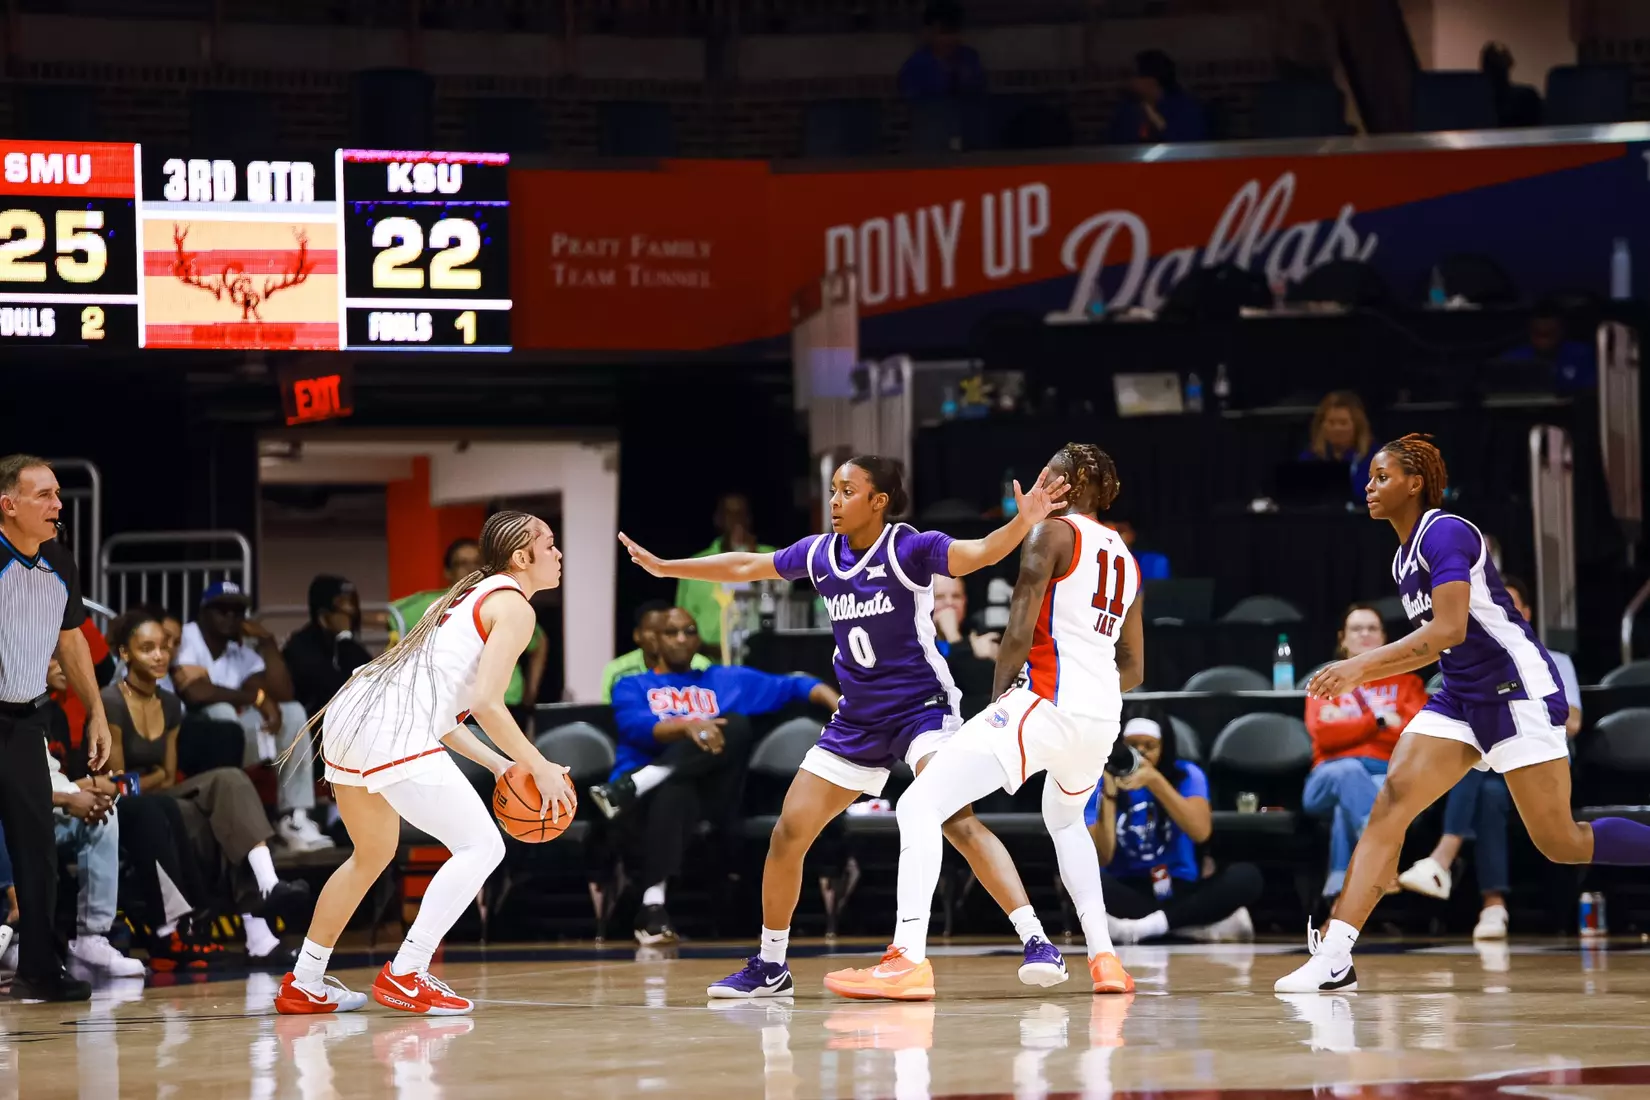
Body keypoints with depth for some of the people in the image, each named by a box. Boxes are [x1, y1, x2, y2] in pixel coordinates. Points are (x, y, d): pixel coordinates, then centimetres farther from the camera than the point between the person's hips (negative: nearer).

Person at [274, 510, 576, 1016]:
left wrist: (496, 763, 21)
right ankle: (404, 976, -9)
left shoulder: (468, 597, 27)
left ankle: (304, 985, 31)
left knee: (374, 853, 27)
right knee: (481, 845, -4)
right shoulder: (513, 607, -1)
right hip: (392, 733, -10)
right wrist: (541, 769, -4)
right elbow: (486, 703, -12)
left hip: (351, 711, 10)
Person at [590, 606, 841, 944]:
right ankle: (653, 908, -53)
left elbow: (791, 686, 21)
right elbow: (636, 728, -4)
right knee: (674, 790, -41)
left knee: (736, 726, -28)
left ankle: (628, 789, -39)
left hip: (709, 790, 2)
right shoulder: (632, 687, 19)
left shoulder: (727, 680, 28)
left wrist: (838, 703, 0)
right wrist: (688, 727, -24)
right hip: (653, 786, -2)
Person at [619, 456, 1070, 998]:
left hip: (922, 705, -7)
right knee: (788, 834, 5)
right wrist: (664, 567, 23)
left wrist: (1023, 523, -51)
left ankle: (1035, 940, -29)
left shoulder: (909, 548, -14)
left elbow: (974, 554, -31)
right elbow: (746, 567, 18)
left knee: (956, 818, -28)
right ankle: (770, 968, 20)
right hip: (858, 719, 7)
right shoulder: (820, 554, 3)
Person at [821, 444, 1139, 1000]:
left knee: (920, 804, -10)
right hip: (1102, 720, 8)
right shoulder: (1124, 558, 21)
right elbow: (1133, 671, 24)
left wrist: (1000, 692, 5)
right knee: (1065, 819, 37)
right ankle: (1104, 959, 28)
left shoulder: (1050, 532, -2)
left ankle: (909, 959, -24)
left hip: (1047, 704, -8)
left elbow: (1019, 633, -10)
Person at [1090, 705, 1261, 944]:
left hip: (1180, 892, 1)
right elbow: (1101, 858, -13)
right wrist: (1109, 794, -24)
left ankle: (1150, 925, -28)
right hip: (1127, 893, -1)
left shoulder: (1186, 775, -1)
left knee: (1245, 876, -26)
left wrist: (1154, 781, -30)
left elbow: (1201, 832, -20)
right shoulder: (1100, 783, -1)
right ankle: (1207, 924, -30)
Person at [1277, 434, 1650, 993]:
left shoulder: (1445, 533, -15)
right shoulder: (1404, 558, 13)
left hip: (1518, 691, -9)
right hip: (1461, 699, 9)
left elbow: (1450, 630, -25)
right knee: (1389, 803, -9)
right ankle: (1334, 959, -17)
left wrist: (1361, 665, -27)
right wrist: (1361, 673, 13)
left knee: (1559, 842, -6)